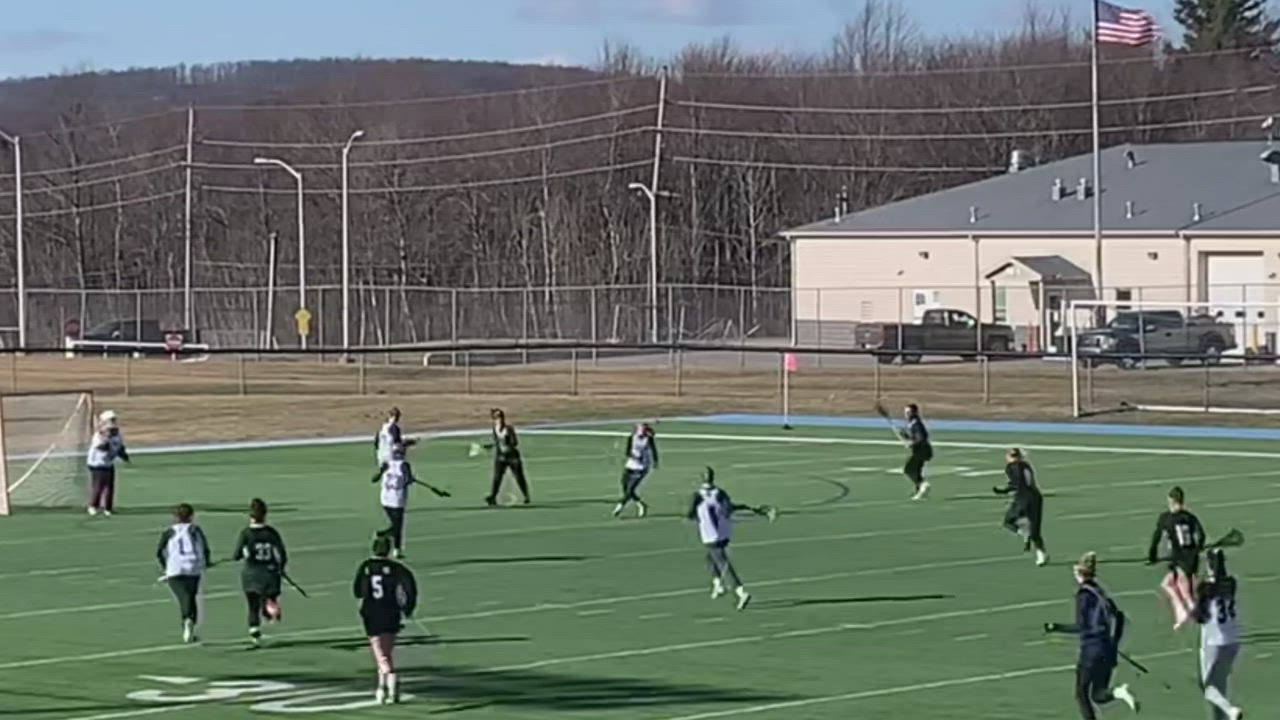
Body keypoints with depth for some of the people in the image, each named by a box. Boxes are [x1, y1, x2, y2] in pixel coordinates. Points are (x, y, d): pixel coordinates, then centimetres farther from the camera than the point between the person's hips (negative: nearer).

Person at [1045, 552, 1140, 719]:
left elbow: (1080, 626, -14)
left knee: (1081, 693, 8)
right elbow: (1118, 616, 14)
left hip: (1091, 650, -7)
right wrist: (1113, 643, 23)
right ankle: (1119, 692, -17)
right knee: (1098, 695, 13)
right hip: (1108, 651, 7)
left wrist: (1056, 628, -4)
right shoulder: (1101, 592, 11)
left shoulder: (1083, 594, -10)